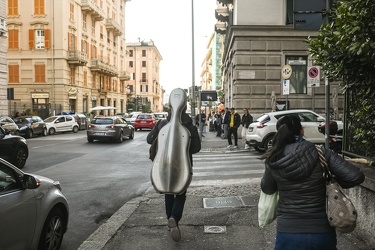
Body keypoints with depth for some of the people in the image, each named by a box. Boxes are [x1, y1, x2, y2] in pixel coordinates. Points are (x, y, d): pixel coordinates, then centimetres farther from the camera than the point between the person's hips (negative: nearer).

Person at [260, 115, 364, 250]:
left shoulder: (274, 161, -10)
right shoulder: (322, 154, -11)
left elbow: (267, 189, 6)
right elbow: (356, 176, -12)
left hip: (289, 232, -1)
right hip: (323, 232, 1)